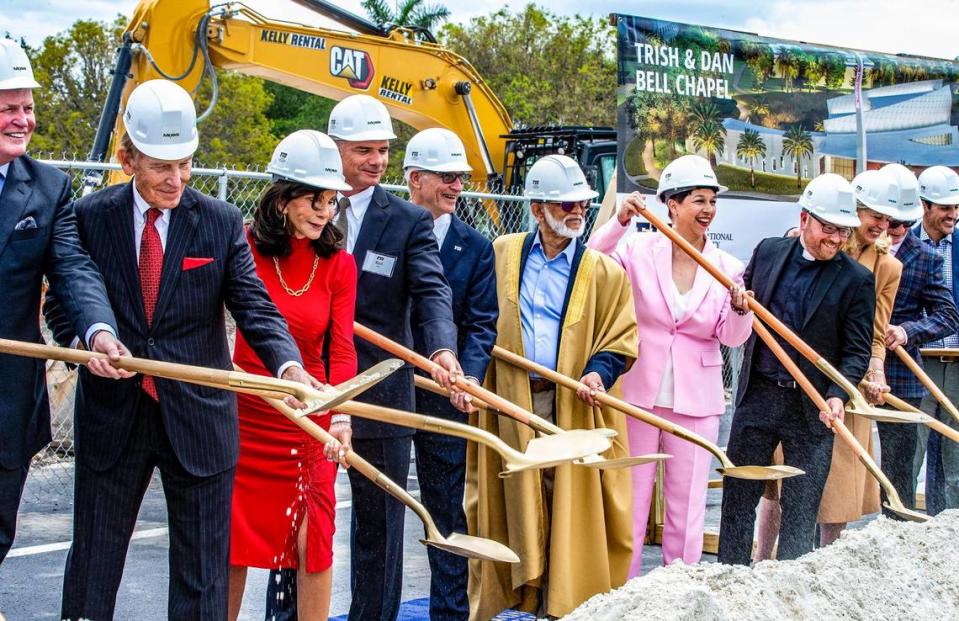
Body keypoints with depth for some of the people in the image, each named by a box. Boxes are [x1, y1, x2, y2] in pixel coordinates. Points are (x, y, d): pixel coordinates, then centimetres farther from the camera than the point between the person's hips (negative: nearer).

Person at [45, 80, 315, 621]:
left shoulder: (222, 222, -2)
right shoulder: (90, 217, 0)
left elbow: (255, 307, -7)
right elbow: (62, 302, 7)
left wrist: (288, 364, -26)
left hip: (198, 418, 0)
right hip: (112, 415, 1)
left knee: (203, 575, 6)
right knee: (94, 562, 11)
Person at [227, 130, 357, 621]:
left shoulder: (339, 264, -3)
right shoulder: (243, 248, -7)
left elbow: (341, 347, -9)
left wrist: (340, 416, -24)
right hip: (244, 415, 0)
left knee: (313, 535, -2)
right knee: (232, 532, 9)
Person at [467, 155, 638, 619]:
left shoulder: (605, 272, 3)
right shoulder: (503, 253, 9)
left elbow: (622, 337, 3)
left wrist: (599, 371, -14)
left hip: (573, 407, -1)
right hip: (512, 403, 2)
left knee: (568, 508, -1)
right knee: (516, 506, 4)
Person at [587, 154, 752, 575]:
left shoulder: (728, 268, 0)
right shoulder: (640, 249, -5)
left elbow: (732, 338, -2)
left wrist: (741, 309, -22)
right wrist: (619, 222, -26)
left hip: (696, 400, 1)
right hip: (638, 392, -1)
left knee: (687, 505, 7)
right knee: (630, 498, 7)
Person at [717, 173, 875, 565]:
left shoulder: (856, 280, -5)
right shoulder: (768, 251, 4)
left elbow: (857, 351, -7)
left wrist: (838, 396, -22)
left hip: (812, 408, -2)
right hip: (757, 395, 3)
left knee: (801, 510, 7)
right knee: (738, 496, 9)